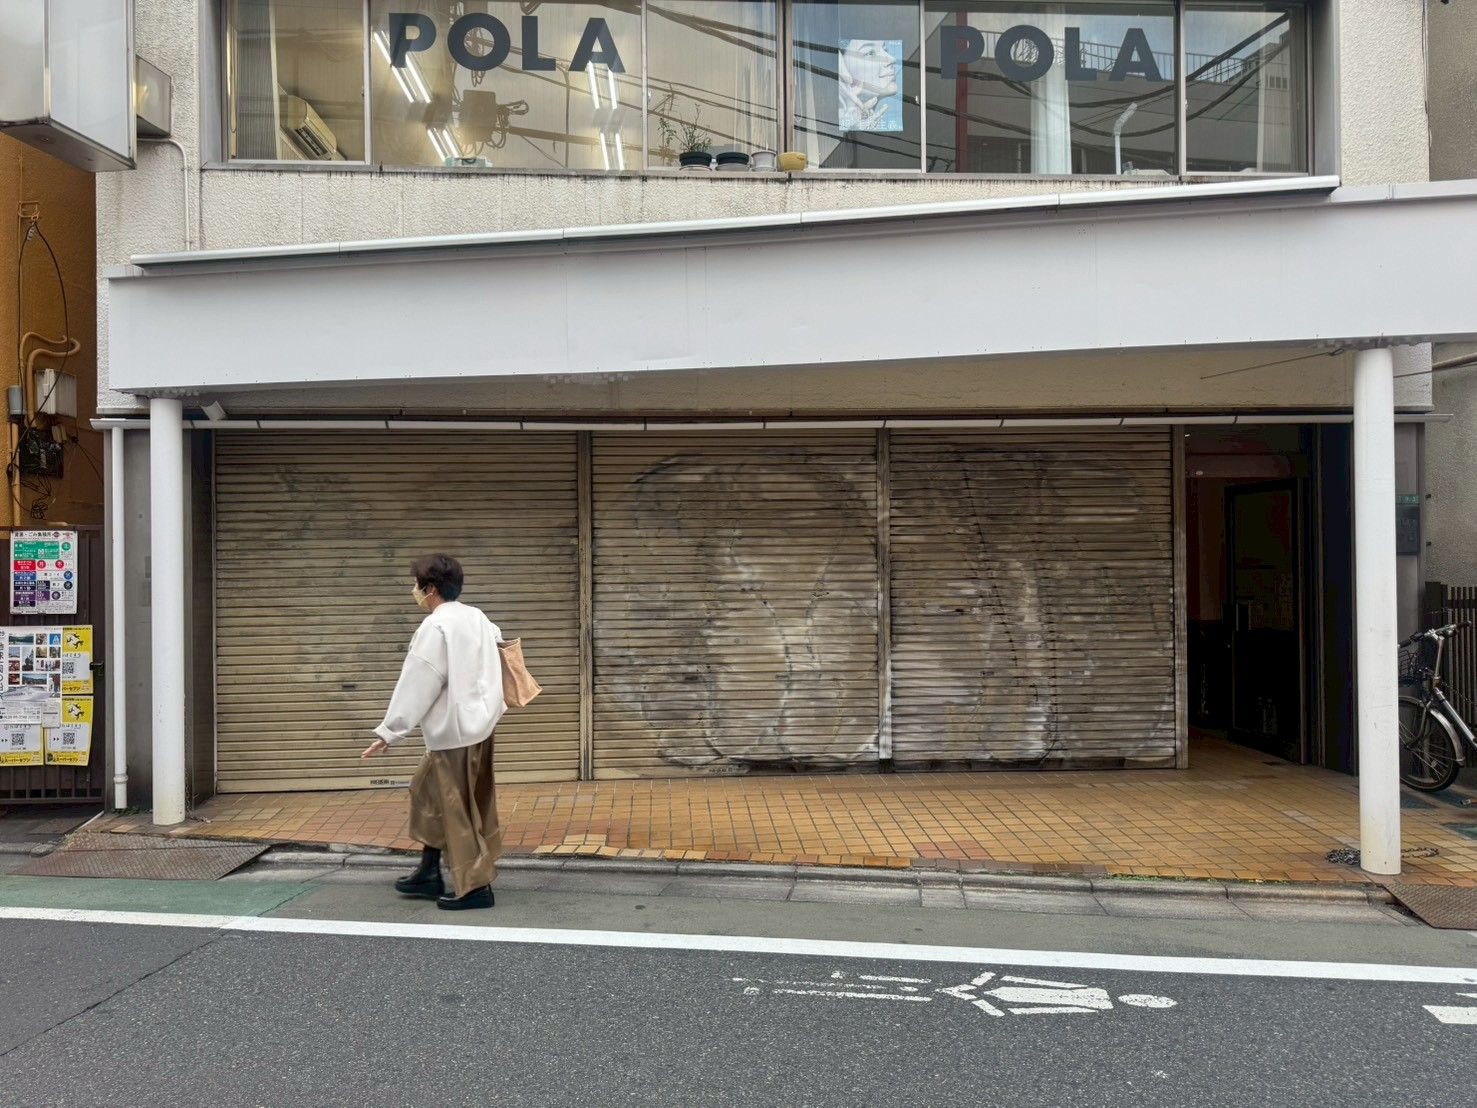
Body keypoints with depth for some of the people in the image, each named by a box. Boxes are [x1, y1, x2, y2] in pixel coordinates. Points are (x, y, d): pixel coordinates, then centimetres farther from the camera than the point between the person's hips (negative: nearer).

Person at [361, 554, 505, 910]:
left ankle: (475, 886, 7)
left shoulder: (435, 627, -17)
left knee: (457, 809, 1)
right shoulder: (476, 617, 8)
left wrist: (389, 733, -9)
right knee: (428, 792, 19)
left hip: (455, 731, -9)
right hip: (476, 723, 9)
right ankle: (429, 873, 25)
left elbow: (417, 685, -16)